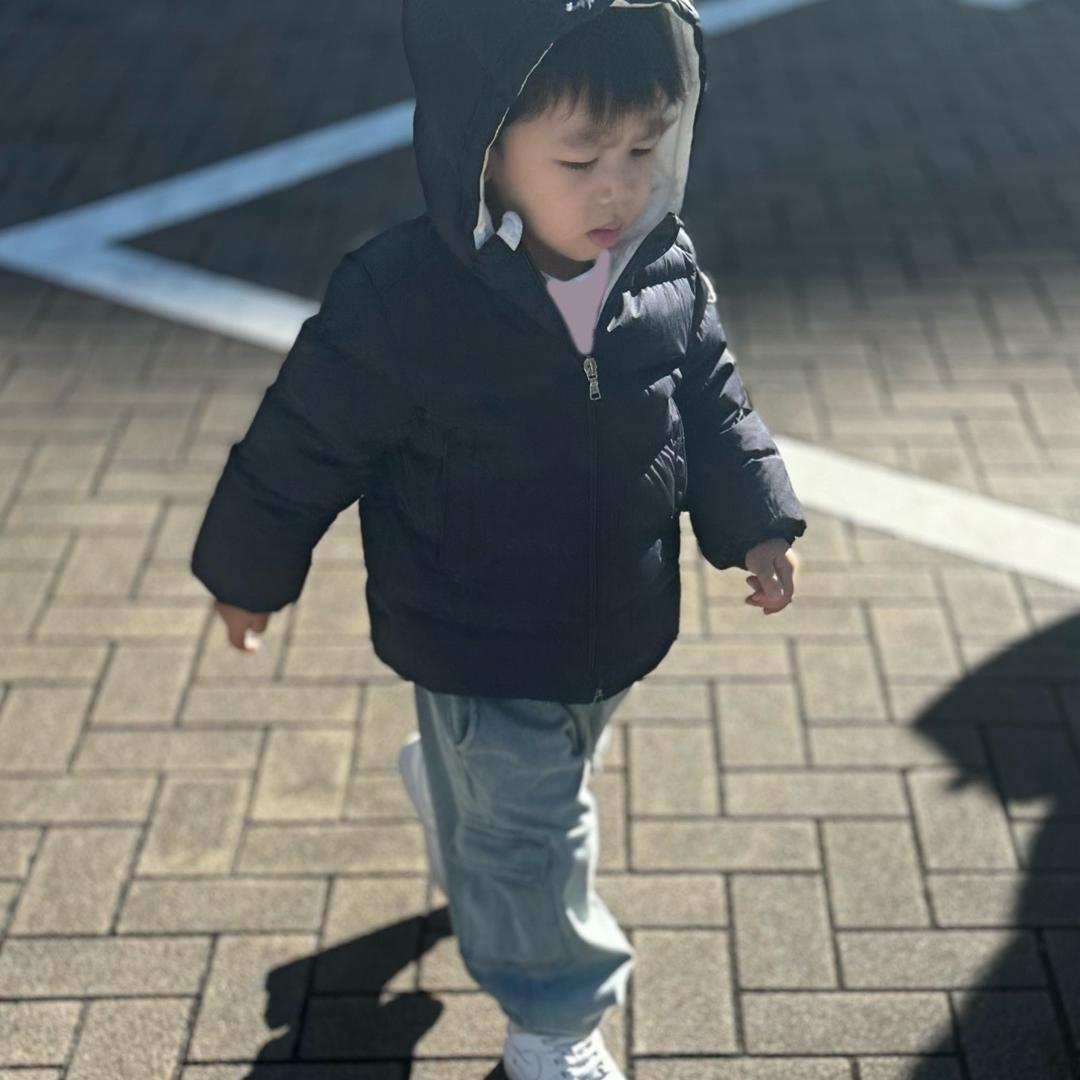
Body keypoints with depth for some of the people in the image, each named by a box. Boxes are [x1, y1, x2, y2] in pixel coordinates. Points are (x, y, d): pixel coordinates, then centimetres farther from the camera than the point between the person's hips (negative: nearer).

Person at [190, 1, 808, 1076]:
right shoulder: (401, 301, -30)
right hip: (477, 651, -6)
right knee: (531, 832, 9)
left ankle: (446, 787, 65)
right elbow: (304, 442, -16)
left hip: (615, 625, 6)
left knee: (547, 774, 31)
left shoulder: (665, 271, -14)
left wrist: (754, 522, 3)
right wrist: (250, 570, -4)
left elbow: (710, 399, 5)